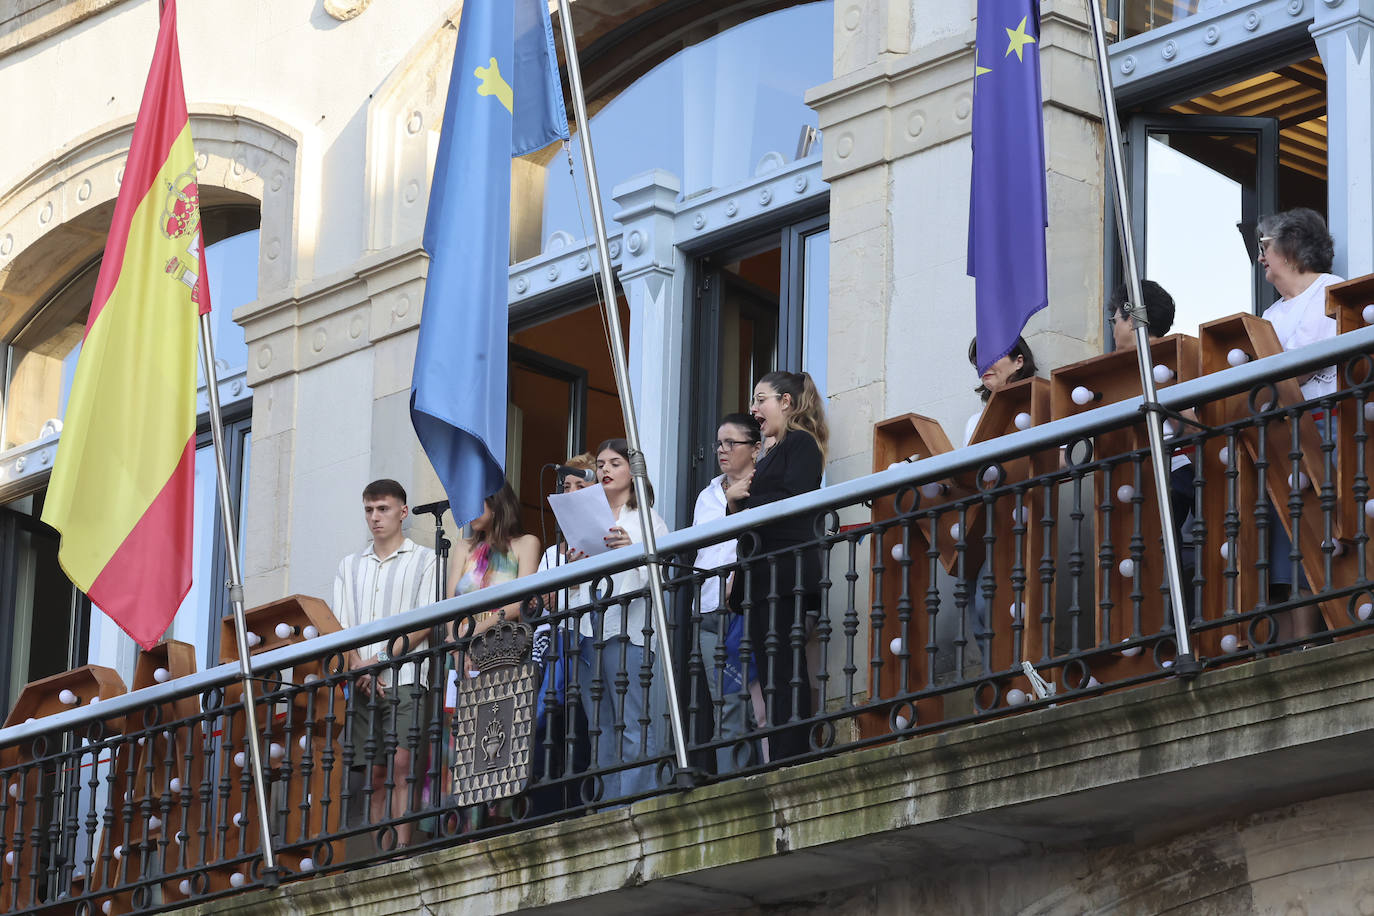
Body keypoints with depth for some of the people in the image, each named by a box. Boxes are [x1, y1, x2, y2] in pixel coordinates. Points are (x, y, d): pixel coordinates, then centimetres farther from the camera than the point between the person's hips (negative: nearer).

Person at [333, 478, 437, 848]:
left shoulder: (424, 560, 7)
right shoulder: (350, 566, 20)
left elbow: (426, 623, -3)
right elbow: (342, 627, 11)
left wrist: (380, 660, -11)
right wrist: (359, 668, -6)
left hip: (405, 677, -4)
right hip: (362, 682, 4)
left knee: (401, 761, -17)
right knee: (375, 773, 0)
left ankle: (402, 851, -21)